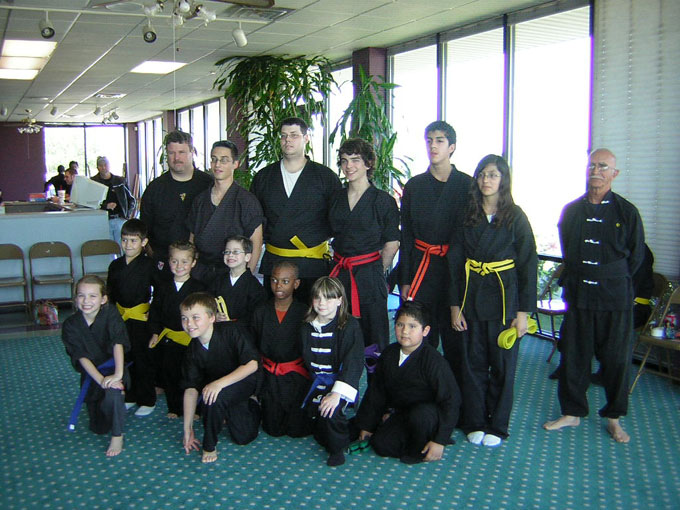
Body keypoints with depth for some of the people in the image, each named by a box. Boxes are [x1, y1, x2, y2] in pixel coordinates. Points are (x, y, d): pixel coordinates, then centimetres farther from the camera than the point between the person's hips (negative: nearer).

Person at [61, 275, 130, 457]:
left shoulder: (110, 314, -19)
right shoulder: (70, 325, -14)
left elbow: (118, 344, -27)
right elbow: (82, 357, -18)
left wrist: (118, 374, -38)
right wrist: (101, 380, -30)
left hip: (112, 367, -3)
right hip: (91, 373, 3)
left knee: (113, 391, -37)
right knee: (98, 428, 9)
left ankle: (117, 436, -14)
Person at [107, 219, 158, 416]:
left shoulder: (149, 265, -10)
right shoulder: (115, 265, 5)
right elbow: (111, 293, 13)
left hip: (141, 317, -5)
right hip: (120, 316, 5)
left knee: (142, 359, 1)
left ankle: (147, 400, 13)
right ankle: (129, 396, 28)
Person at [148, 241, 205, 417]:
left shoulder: (198, 288, -8)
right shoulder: (163, 286, 2)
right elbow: (155, 310, 8)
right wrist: (155, 333, 1)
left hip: (190, 339, -3)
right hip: (168, 338, 3)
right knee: (168, 375, 12)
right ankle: (174, 408, 29)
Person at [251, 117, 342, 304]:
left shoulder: (325, 176, 2)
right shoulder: (263, 177, 10)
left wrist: (321, 237, -3)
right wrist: (267, 237, 4)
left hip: (313, 264, -3)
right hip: (273, 262, 3)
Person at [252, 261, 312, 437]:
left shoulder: (304, 313, -10)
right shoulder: (261, 312, -1)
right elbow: (254, 347, 5)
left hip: (296, 376, -2)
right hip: (269, 376, 2)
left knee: (297, 430, -1)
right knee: (273, 430, 6)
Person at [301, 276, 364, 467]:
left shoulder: (349, 326, -14)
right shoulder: (307, 327, 5)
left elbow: (353, 363, -20)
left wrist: (337, 393, -29)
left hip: (340, 380, -6)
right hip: (316, 381, 6)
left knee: (329, 411, -29)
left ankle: (338, 447, -2)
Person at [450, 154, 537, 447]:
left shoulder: (515, 217, -2)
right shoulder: (467, 216, 5)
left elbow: (528, 265, -3)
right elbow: (455, 262, 5)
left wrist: (524, 311, -8)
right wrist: (455, 305, 0)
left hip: (504, 298, -2)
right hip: (471, 297, 2)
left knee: (502, 365, 6)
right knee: (473, 363, 8)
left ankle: (497, 427, 20)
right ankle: (474, 424, 21)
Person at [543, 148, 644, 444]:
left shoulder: (626, 212, -2)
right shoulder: (571, 211, 6)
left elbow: (636, 256, 6)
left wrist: (615, 281, 9)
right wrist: (573, 280, 13)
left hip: (615, 298, -2)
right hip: (578, 295, 2)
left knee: (616, 358, 5)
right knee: (573, 355, 7)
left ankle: (614, 418, 20)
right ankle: (572, 412, 22)